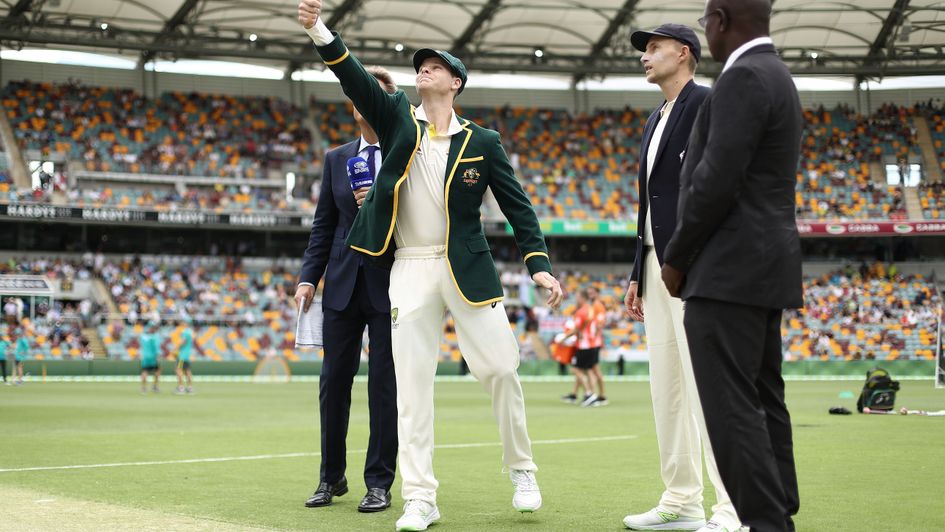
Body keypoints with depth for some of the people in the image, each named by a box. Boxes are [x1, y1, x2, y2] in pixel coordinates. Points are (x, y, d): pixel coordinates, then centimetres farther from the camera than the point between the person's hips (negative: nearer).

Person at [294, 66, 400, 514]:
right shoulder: (336, 159, 11)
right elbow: (323, 225, 12)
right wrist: (308, 277, 3)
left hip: (389, 286, -4)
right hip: (343, 285, 4)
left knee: (385, 385, -1)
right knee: (333, 382, 7)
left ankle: (379, 483, 7)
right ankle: (331, 477, 19)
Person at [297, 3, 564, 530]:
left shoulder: (482, 142, 5)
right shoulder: (398, 119, 8)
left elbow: (518, 205, 3)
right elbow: (356, 79, -7)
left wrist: (539, 264, -8)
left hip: (468, 268, -1)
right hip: (410, 269, 1)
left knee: (500, 369, -1)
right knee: (412, 382, -3)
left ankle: (522, 471, 20)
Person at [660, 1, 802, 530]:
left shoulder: (744, 77, -15)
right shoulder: (775, 76, 17)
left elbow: (717, 180, -20)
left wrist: (675, 257, -9)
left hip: (730, 268, -11)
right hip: (762, 264, 11)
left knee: (731, 406, -10)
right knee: (762, 399, 11)